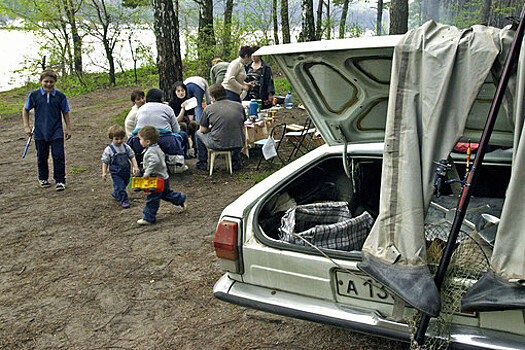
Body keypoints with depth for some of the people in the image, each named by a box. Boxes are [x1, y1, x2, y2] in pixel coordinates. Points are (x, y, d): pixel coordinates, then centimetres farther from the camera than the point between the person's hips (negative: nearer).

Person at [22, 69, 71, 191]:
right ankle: (43, 178, 31)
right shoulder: (34, 95, -2)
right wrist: (27, 127, 3)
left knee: (59, 156, -6)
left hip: (56, 132, -1)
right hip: (40, 132, 1)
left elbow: (65, 113, 6)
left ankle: (60, 181, 3)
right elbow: (25, 110, 9)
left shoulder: (60, 96, -2)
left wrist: (68, 128, 3)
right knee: (42, 157, 13)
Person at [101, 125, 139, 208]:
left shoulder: (126, 147, -1)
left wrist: (135, 167, -5)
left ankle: (115, 194, 46)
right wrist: (104, 172, -9)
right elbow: (105, 162, -4)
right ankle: (124, 200, 3)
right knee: (120, 186, -8)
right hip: (116, 173, -5)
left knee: (124, 184, 20)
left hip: (126, 171, 5)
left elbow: (132, 157, 5)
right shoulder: (109, 150, -10)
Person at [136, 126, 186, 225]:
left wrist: (147, 172, -36)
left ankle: (148, 218, 5)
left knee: (152, 199, -2)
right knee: (166, 193, 28)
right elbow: (162, 156, 22)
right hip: (163, 177, 10)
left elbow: (154, 161, -41)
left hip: (158, 179, -10)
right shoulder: (156, 148, 6)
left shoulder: (151, 151, -25)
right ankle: (181, 199, 41)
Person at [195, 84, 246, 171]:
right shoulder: (239, 106, 5)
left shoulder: (209, 109, -2)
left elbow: (203, 130, 5)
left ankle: (202, 163, 33)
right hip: (238, 145, 3)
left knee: (198, 133, 26)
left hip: (218, 145, -2)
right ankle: (235, 162, 37)